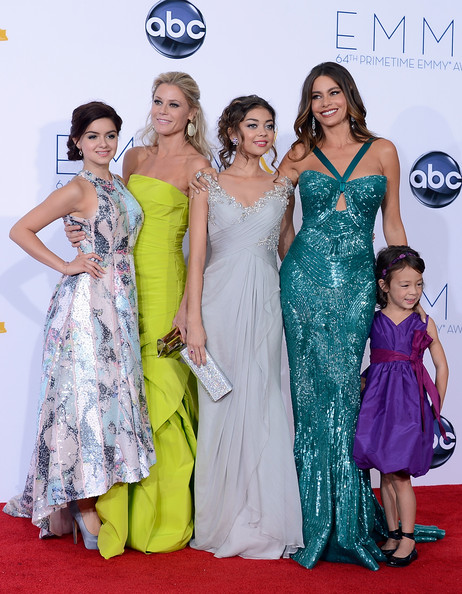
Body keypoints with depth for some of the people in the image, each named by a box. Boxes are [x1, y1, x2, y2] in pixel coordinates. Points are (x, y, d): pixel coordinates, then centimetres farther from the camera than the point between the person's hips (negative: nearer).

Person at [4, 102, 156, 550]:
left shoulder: (118, 185, 14)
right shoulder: (78, 189, -8)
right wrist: (65, 266, -10)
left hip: (120, 303, 8)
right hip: (87, 301, -8)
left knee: (112, 391, 9)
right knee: (86, 394, -6)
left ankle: (94, 502, 19)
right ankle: (86, 511, 0)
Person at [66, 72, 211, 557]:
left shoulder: (197, 165, -2)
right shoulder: (135, 157, 16)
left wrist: (187, 305, -14)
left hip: (163, 282, -5)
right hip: (124, 280, 6)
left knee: (158, 389, -5)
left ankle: (164, 517, 10)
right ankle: (123, 511, 16)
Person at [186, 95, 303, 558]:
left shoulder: (281, 187, 11)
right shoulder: (209, 184, 3)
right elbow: (196, 256, -1)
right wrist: (194, 320, -8)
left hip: (265, 303, 2)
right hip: (221, 300, -2)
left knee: (260, 406, 3)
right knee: (222, 406, 2)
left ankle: (261, 521, 15)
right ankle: (222, 519, 16)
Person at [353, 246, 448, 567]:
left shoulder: (424, 324, 1)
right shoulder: (372, 321, 3)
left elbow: (441, 365, 9)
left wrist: (437, 406, 9)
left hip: (409, 401, -2)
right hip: (379, 400, 2)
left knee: (400, 475, -3)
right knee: (385, 473, 10)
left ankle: (408, 539, 10)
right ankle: (393, 534, 23)